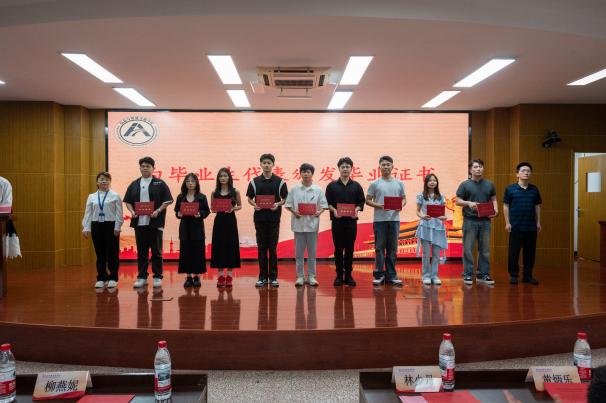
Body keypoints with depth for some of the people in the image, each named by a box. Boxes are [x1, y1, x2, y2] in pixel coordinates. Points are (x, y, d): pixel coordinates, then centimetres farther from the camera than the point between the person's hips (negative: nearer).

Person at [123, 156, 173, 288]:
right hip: (139, 222, 3)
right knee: (141, 251, 9)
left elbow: (167, 201, -2)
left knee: (156, 251, 1)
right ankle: (142, 277, 18)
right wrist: (132, 211, -4)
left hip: (155, 222, -3)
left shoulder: (160, 184, 2)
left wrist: (158, 211, -15)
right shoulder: (134, 184, 12)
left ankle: (157, 277, 10)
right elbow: (128, 201, 14)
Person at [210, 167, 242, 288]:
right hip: (219, 221, 1)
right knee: (219, 246, 2)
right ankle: (220, 275, 10)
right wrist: (215, 209, -13)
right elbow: (212, 208, 10)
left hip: (231, 221, -1)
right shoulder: (214, 193, 5)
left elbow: (240, 206, 6)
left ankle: (229, 275, 10)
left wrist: (233, 209, -14)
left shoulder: (235, 191, 1)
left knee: (231, 246, 1)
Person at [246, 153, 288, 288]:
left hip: (274, 218, -1)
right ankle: (262, 277, 13)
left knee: (273, 248, 3)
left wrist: (278, 204, -15)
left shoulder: (280, 181, 1)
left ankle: (273, 277, 11)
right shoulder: (255, 181, 5)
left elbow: (285, 199, 4)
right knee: (261, 248, 5)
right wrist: (254, 204, -11)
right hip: (259, 218, 1)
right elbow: (249, 198, 10)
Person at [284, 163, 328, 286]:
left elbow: (323, 205, 4)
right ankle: (300, 276, 13)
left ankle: (311, 276, 15)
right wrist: (294, 212, -13)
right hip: (298, 224, 0)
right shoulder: (294, 189, 2)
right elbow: (288, 205, 4)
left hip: (312, 223, 0)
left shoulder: (318, 190, 2)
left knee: (312, 252, 6)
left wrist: (319, 212, -15)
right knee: (299, 252, 5)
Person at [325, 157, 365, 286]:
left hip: (351, 220, 1)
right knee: (338, 248, 3)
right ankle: (339, 275, 11)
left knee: (350, 248, 5)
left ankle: (348, 275, 13)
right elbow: (327, 202, 3)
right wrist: (333, 210, -14)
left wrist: (357, 210, -11)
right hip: (337, 220, -1)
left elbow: (361, 201, 8)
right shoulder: (332, 185, 5)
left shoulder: (356, 186, 8)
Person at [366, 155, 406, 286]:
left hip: (394, 219, 2)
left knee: (392, 248, 7)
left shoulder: (399, 183, 9)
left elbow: (404, 199, 14)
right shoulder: (375, 184, 2)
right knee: (379, 248, 0)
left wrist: (401, 205, -9)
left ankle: (391, 275, 14)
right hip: (379, 219, -2)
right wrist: (378, 206, -15)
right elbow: (368, 200, 2)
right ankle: (379, 275, 7)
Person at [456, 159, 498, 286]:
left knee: (485, 249, 7)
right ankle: (468, 275, 6)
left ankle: (483, 275, 16)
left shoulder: (489, 184, 12)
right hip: (470, 220, -3)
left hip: (485, 221, 4)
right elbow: (458, 201, 0)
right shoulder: (465, 184, 1)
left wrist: (496, 210, -3)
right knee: (468, 249, -2)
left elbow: (493, 199, 15)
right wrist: (468, 203, -18)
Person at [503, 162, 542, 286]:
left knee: (530, 252, 8)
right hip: (516, 227, -3)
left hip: (531, 227, 3)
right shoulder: (510, 189, -1)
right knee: (514, 252, 1)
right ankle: (513, 275, 12)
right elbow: (506, 206, 0)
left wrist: (538, 222, 10)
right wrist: (507, 223, -5)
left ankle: (528, 275, 19)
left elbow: (537, 207, 14)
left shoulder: (534, 190, 8)